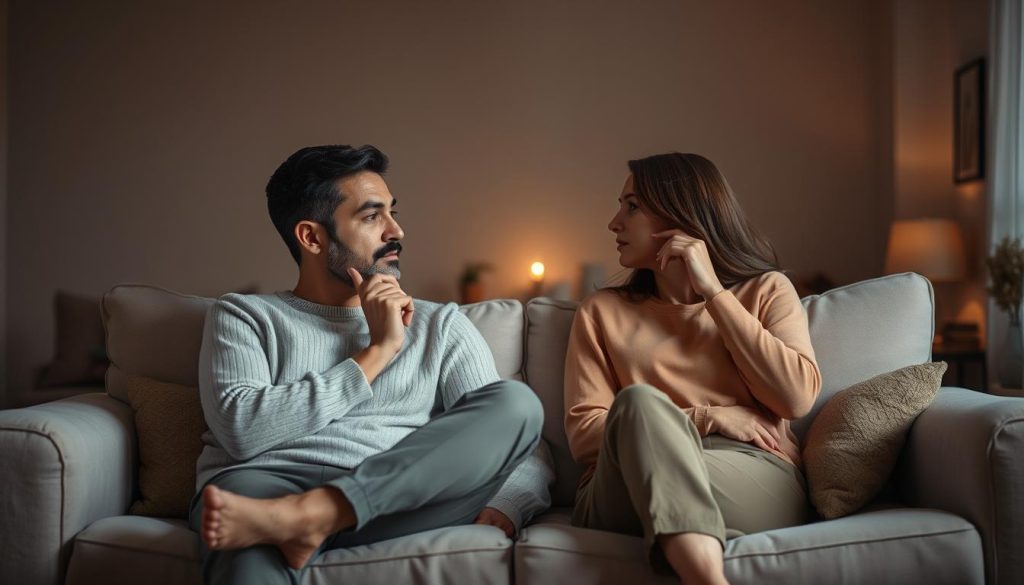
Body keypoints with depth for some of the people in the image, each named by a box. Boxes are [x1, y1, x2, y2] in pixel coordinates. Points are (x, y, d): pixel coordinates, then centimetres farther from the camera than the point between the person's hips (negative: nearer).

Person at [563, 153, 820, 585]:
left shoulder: (766, 290, 17)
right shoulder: (602, 311, 18)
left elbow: (797, 398, -1)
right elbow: (583, 432, 5)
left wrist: (713, 290, 1)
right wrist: (709, 419, -6)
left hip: (757, 484, -1)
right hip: (624, 495, 1)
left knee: (641, 407, -31)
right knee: (639, 402, -33)